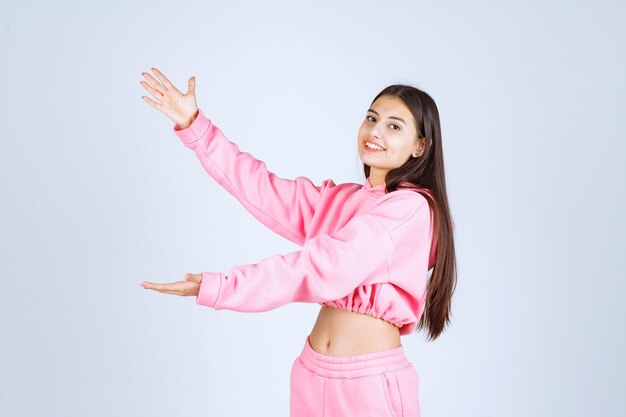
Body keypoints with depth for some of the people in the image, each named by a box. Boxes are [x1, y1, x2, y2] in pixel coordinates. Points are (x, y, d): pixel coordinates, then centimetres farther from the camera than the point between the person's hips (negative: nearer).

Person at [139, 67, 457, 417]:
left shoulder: (411, 206, -14)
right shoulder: (338, 199, 11)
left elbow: (322, 268, -21)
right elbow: (263, 189, 7)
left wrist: (216, 288, -22)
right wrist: (194, 125, 0)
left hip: (372, 382, -6)